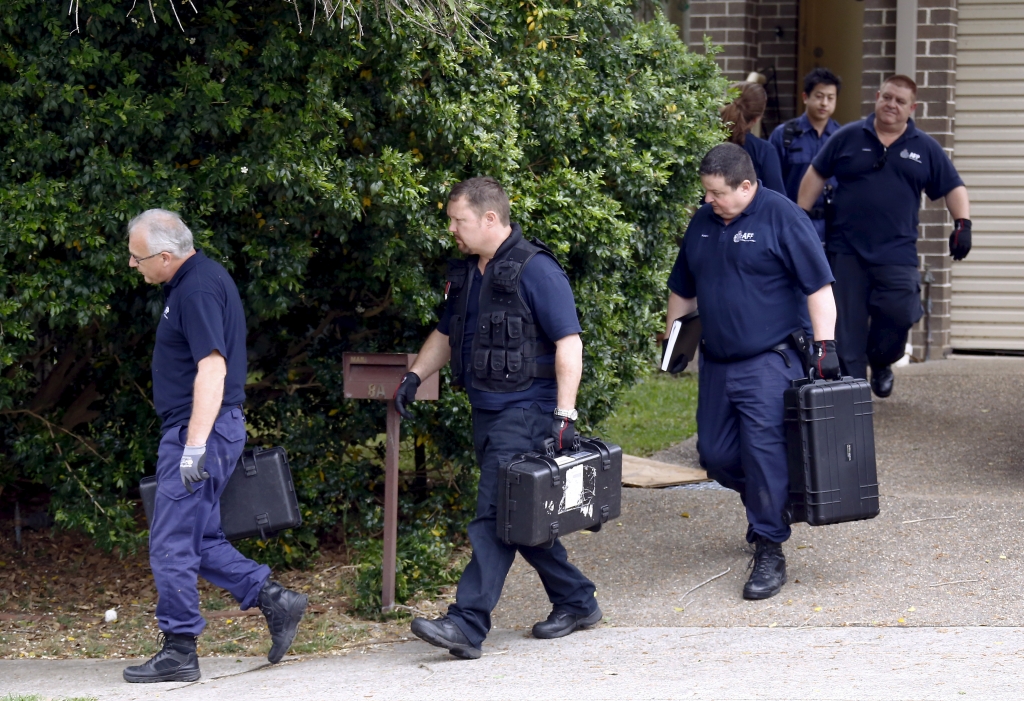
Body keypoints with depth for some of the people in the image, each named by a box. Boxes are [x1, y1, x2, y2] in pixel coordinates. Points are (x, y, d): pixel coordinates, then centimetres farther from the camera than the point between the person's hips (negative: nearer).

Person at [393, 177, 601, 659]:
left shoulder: (534, 270, -12)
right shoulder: (465, 273, 14)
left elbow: (568, 343, -15)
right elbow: (446, 334, 29)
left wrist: (565, 415, -21)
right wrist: (414, 376, 14)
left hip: (526, 411, -9)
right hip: (487, 412, 9)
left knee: (496, 515, -14)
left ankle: (467, 624, -19)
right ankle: (576, 602, 26)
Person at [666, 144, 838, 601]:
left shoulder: (781, 217, -9)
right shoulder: (702, 223, 11)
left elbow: (818, 287, -11)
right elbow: (682, 289, 25)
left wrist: (824, 347, -17)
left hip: (770, 361, -7)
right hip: (716, 363, 7)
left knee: (764, 452, -13)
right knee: (716, 454, 7)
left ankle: (769, 552, -7)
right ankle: (770, 507, 33)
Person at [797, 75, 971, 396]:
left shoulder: (925, 148, 8)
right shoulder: (848, 138, 6)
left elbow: (954, 188, 12)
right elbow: (815, 176, 11)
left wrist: (963, 224, -4)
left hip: (897, 254, 0)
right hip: (847, 252, 0)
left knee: (898, 314, -11)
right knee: (847, 324, -1)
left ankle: (880, 363, 19)